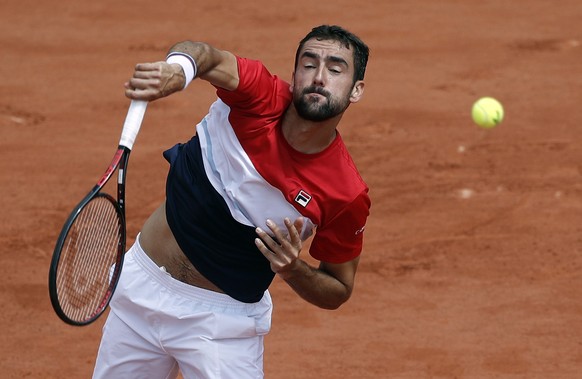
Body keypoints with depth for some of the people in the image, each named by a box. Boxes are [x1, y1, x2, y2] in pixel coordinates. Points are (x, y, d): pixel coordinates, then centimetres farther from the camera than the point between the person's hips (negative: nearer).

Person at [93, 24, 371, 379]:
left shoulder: (349, 196, -18)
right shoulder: (261, 95, -16)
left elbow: (339, 290, -4)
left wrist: (293, 269, -25)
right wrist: (177, 70, -54)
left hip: (225, 320, -2)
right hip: (141, 283, 2)